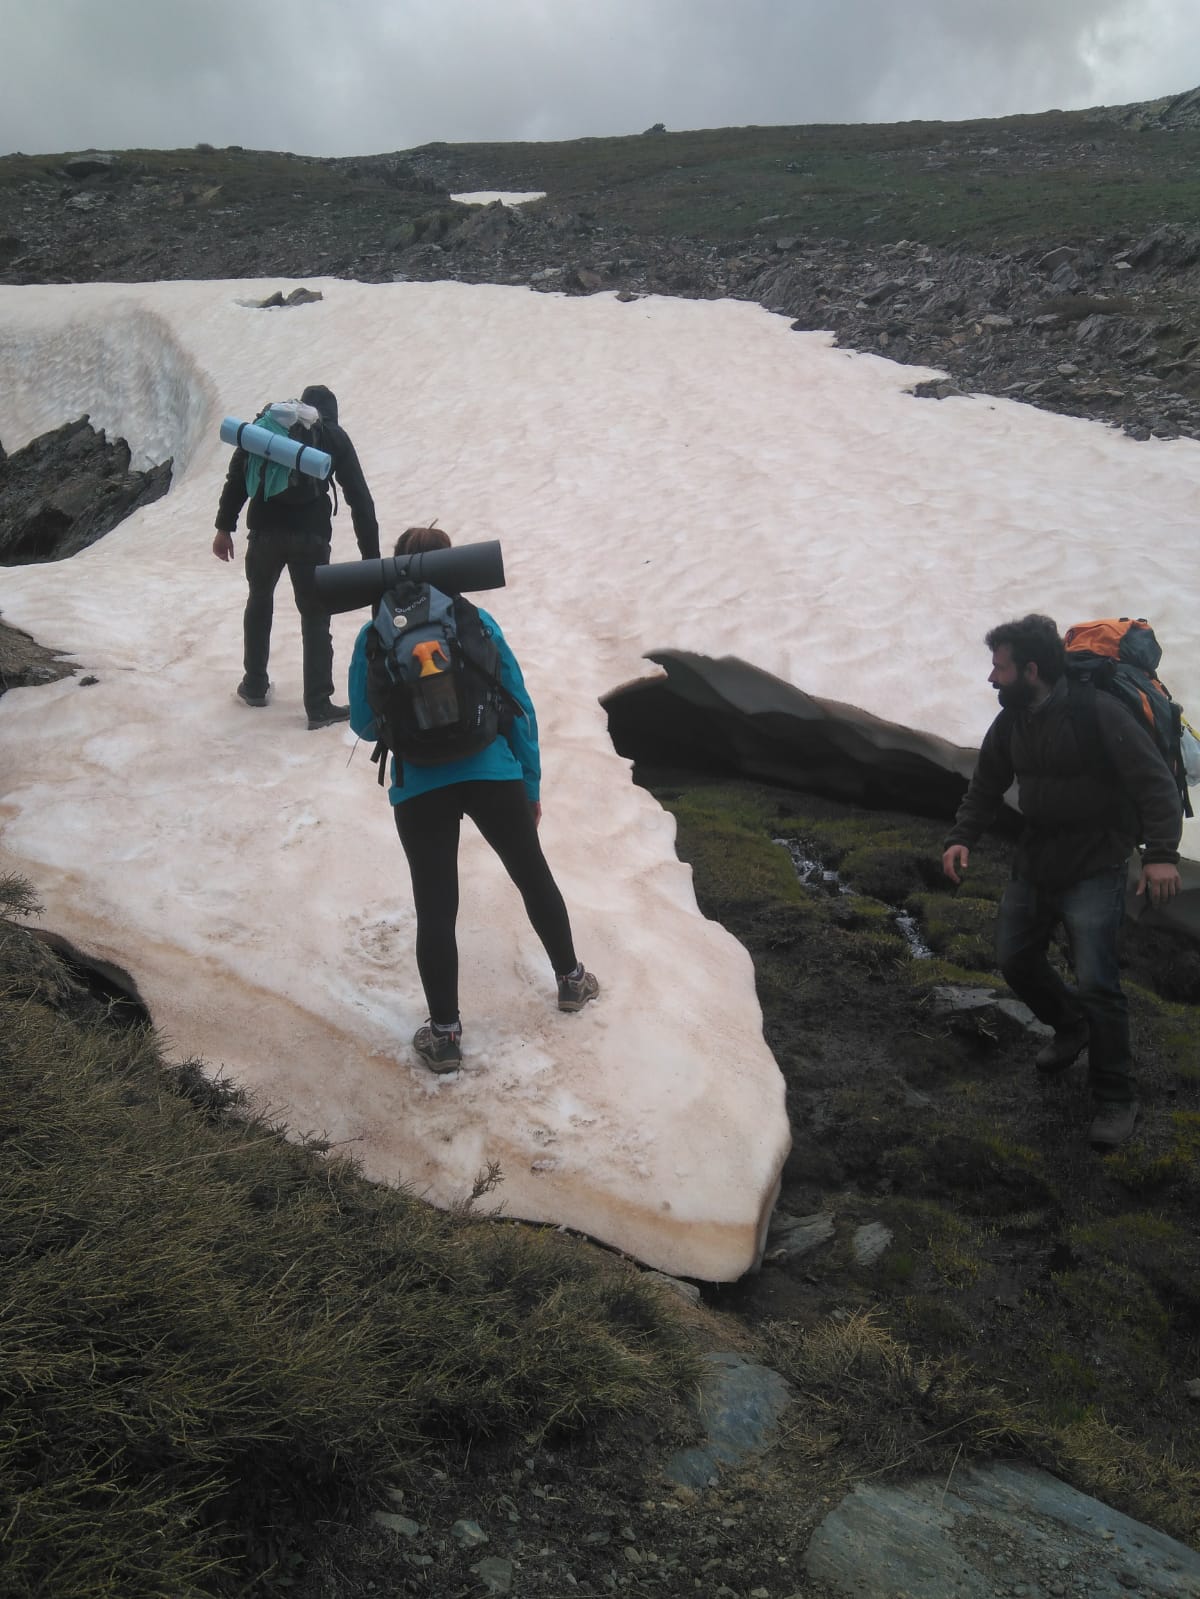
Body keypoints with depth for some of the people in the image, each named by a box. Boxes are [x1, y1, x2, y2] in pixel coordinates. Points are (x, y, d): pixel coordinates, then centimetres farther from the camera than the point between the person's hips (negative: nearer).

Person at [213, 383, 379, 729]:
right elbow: (359, 497, 3)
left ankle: (255, 686, 31)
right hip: (310, 535, -2)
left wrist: (224, 527, 11)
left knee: (259, 601, 24)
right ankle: (319, 707, 5)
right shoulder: (335, 436, 9)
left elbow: (236, 476, 7)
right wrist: (371, 557, 3)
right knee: (315, 616, 6)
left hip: (264, 530, 2)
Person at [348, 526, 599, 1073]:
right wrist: (530, 785, 10)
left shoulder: (375, 636, -1)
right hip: (493, 775, 1)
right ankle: (570, 979, 37)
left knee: (435, 908, 7)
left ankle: (444, 1034, 15)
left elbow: (363, 723, 2)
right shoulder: (476, 622, 0)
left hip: (419, 789, -1)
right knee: (535, 879, 21)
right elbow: (519, 706, 1)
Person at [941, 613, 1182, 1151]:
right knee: (1015, 961, 13)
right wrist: (961, 838, -1)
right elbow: (985, 788, 14)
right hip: (1035, 862, 7)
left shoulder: (1099, 712, -18)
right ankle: (1071, 1027, 41)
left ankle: (1115, 1100, 3)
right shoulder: (1011, 723, 4)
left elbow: (1154, 781, -20)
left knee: (1095, 980, -13)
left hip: (1094, 868, -7)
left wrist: (1161, 852, -30)